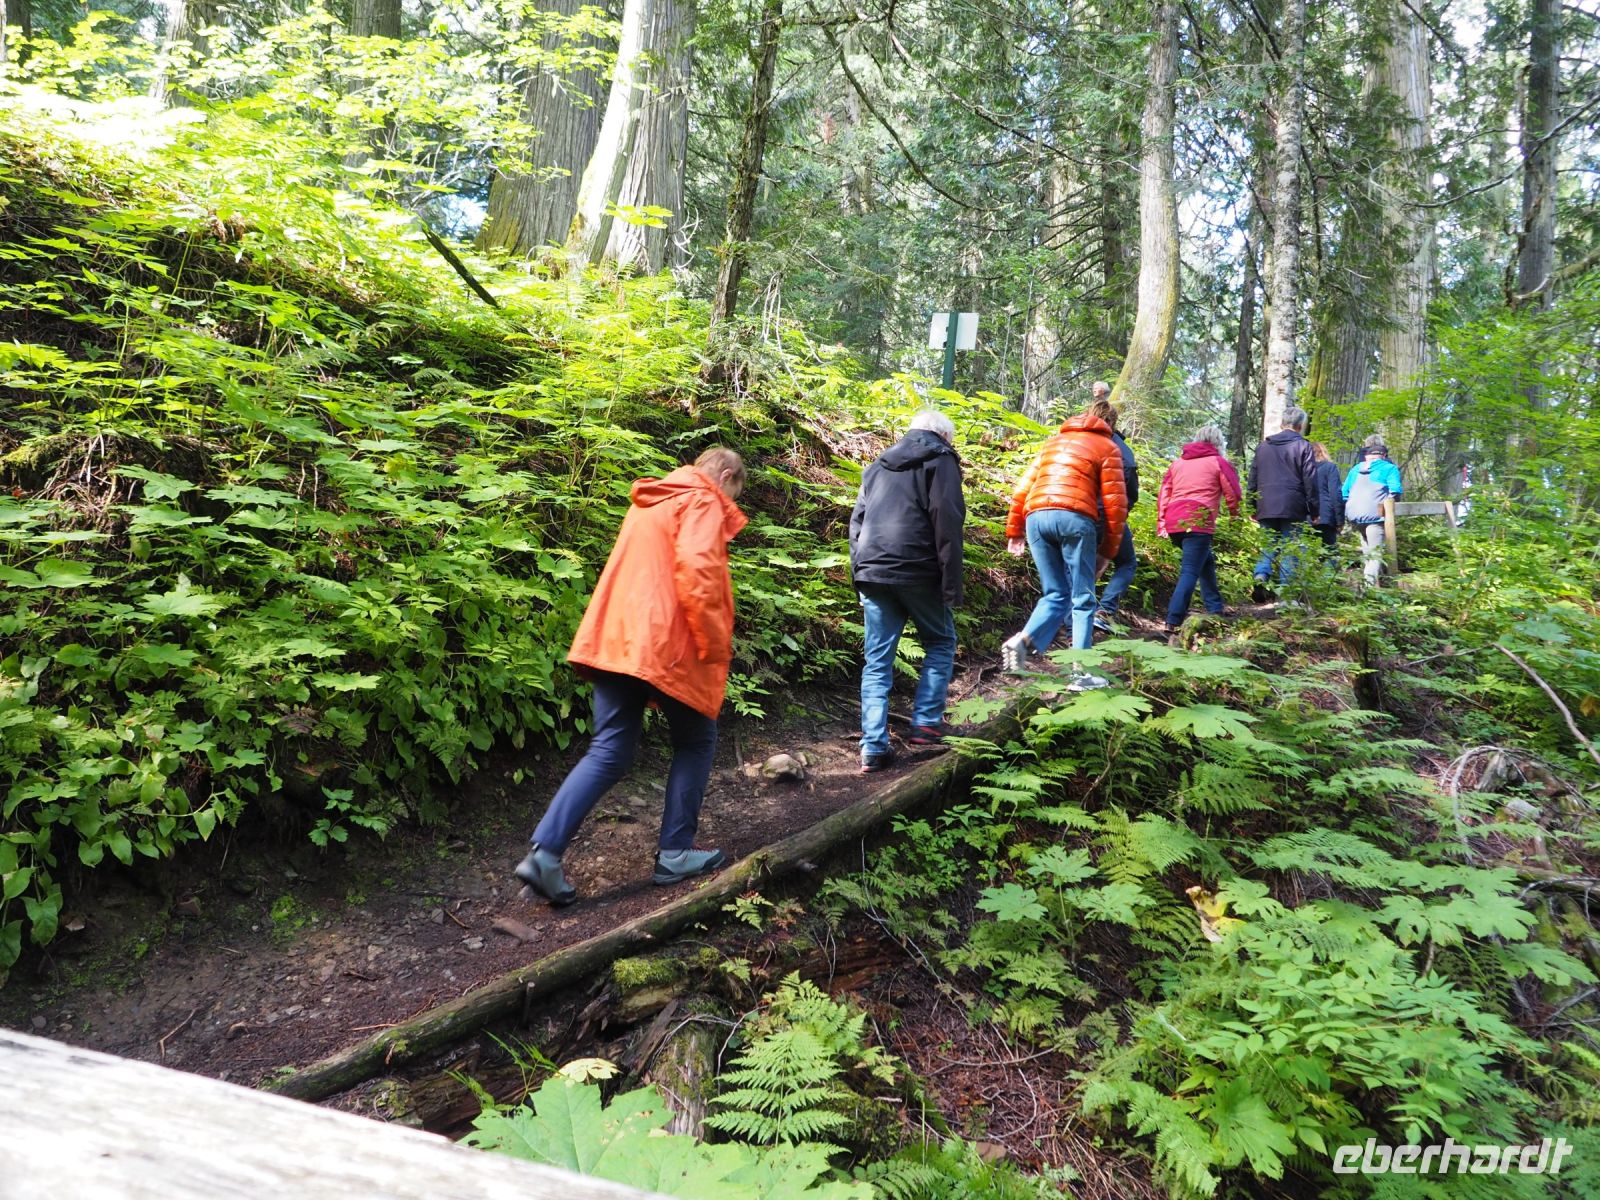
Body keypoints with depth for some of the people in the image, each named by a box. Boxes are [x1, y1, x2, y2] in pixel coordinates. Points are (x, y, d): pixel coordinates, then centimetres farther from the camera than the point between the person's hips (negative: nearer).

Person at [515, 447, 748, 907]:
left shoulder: (651, 501, 23)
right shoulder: (701, 502, -4)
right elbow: (697, 568, -20)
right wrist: (715, 643, -13)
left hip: (614, 640, 8)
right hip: (666, 646, -8)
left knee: (609, 753, 7)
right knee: (697, 742, 12)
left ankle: (545, 852, -5)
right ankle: (675, 855, 13)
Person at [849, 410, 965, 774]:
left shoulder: (878, 466, 21)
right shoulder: (940, 460, 3)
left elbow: (857, 523, 19)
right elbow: (947, 525, -8)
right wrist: (952, 585, -9)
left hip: (871, 573, 5)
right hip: (917, 571, -5)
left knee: (877, 660, 7)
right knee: (940, 642, 16)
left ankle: (873, 748, 2)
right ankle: (926, 724, 12)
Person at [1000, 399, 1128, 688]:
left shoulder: (1053, 441, 27)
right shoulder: (1107, 447, 14)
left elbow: (1023, 487, 21)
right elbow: (1115, 502, 5)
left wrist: (1014, 531, 22)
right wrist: (1109, 548, 11)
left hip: (1036, 517, 4)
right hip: (1074, 518, -4)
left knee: (1056, 595, 13)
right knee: (1083, 599, 5)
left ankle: (1023, 640, -13)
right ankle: (1080, 672, 2)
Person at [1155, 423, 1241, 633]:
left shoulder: (1178, 463, 22)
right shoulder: (1218, 462, 7)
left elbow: (1164, 492, 15)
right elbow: (1233, 494, 3)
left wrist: (1161, 521, 13)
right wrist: (1235, 514, 20)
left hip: (1172, 523, 6)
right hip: (1198, 522, -6)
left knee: (1206, 561, 25)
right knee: (1190, 572, -10)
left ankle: (1215, 608, 31)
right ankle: (1173, 621, -21)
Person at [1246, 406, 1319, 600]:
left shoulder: (1263, 446, 13)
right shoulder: (1303, 446, -1)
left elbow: (1253, 480, 14)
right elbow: (1310, 481, -5)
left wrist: (1253, 507, 19)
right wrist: (1313, 509, 0)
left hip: (1266, 507, 4)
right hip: (1293, 508, -4)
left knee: (1268, 546, 9)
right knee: (1290, 550, 2)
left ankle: (1260, 577, -17)